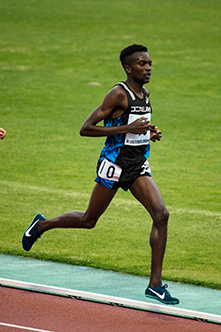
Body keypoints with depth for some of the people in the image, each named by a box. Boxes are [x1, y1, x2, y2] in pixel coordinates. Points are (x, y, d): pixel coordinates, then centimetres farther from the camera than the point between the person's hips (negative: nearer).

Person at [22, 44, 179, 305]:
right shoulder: (118, 94, -16)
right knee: (89, 220, 9)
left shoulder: (144, 93, 9)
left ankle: (155, 285, -10)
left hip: (138, 165, 6)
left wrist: (149, 133, 7)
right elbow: (85, 129, -20)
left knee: (161, 215, -12)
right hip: (114, 164, -6)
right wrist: (128, 129, -24)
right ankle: (41, 225, 39)